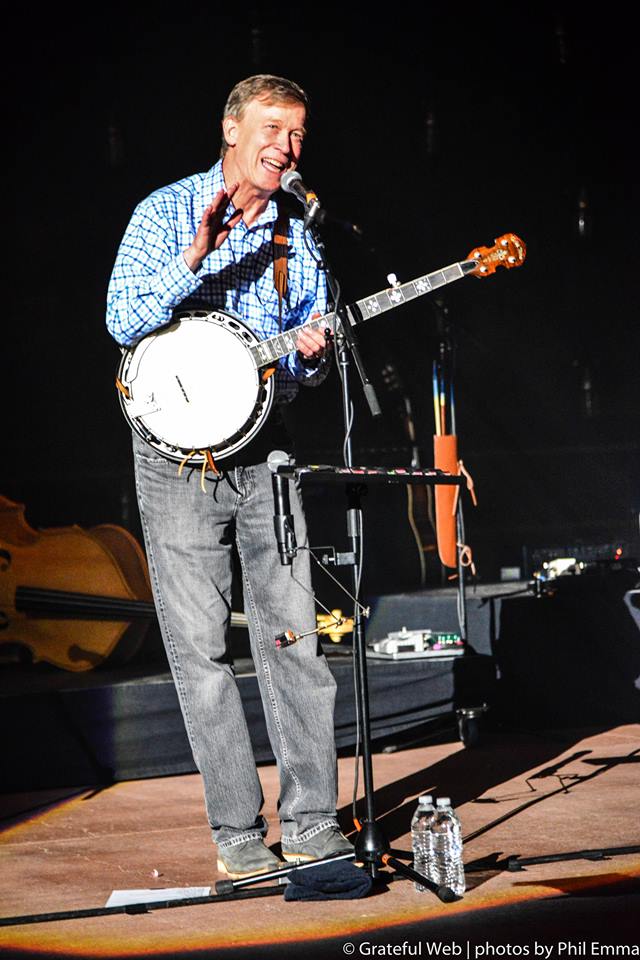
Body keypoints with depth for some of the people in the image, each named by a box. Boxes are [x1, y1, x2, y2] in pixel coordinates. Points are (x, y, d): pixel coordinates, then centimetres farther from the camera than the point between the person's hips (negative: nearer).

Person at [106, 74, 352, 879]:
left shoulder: (298, 238, 11)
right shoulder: (166, 212, -1)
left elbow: (312, 360, 14)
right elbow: (123, 322, -12)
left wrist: (310, 354, -9)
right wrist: (195, 259, -23)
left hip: (263, 449, 3)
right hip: (177, 452, -3)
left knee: (292, 635, 0)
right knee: (200, 648, -2)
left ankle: (310, 822, 8)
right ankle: (239, 834, 6)